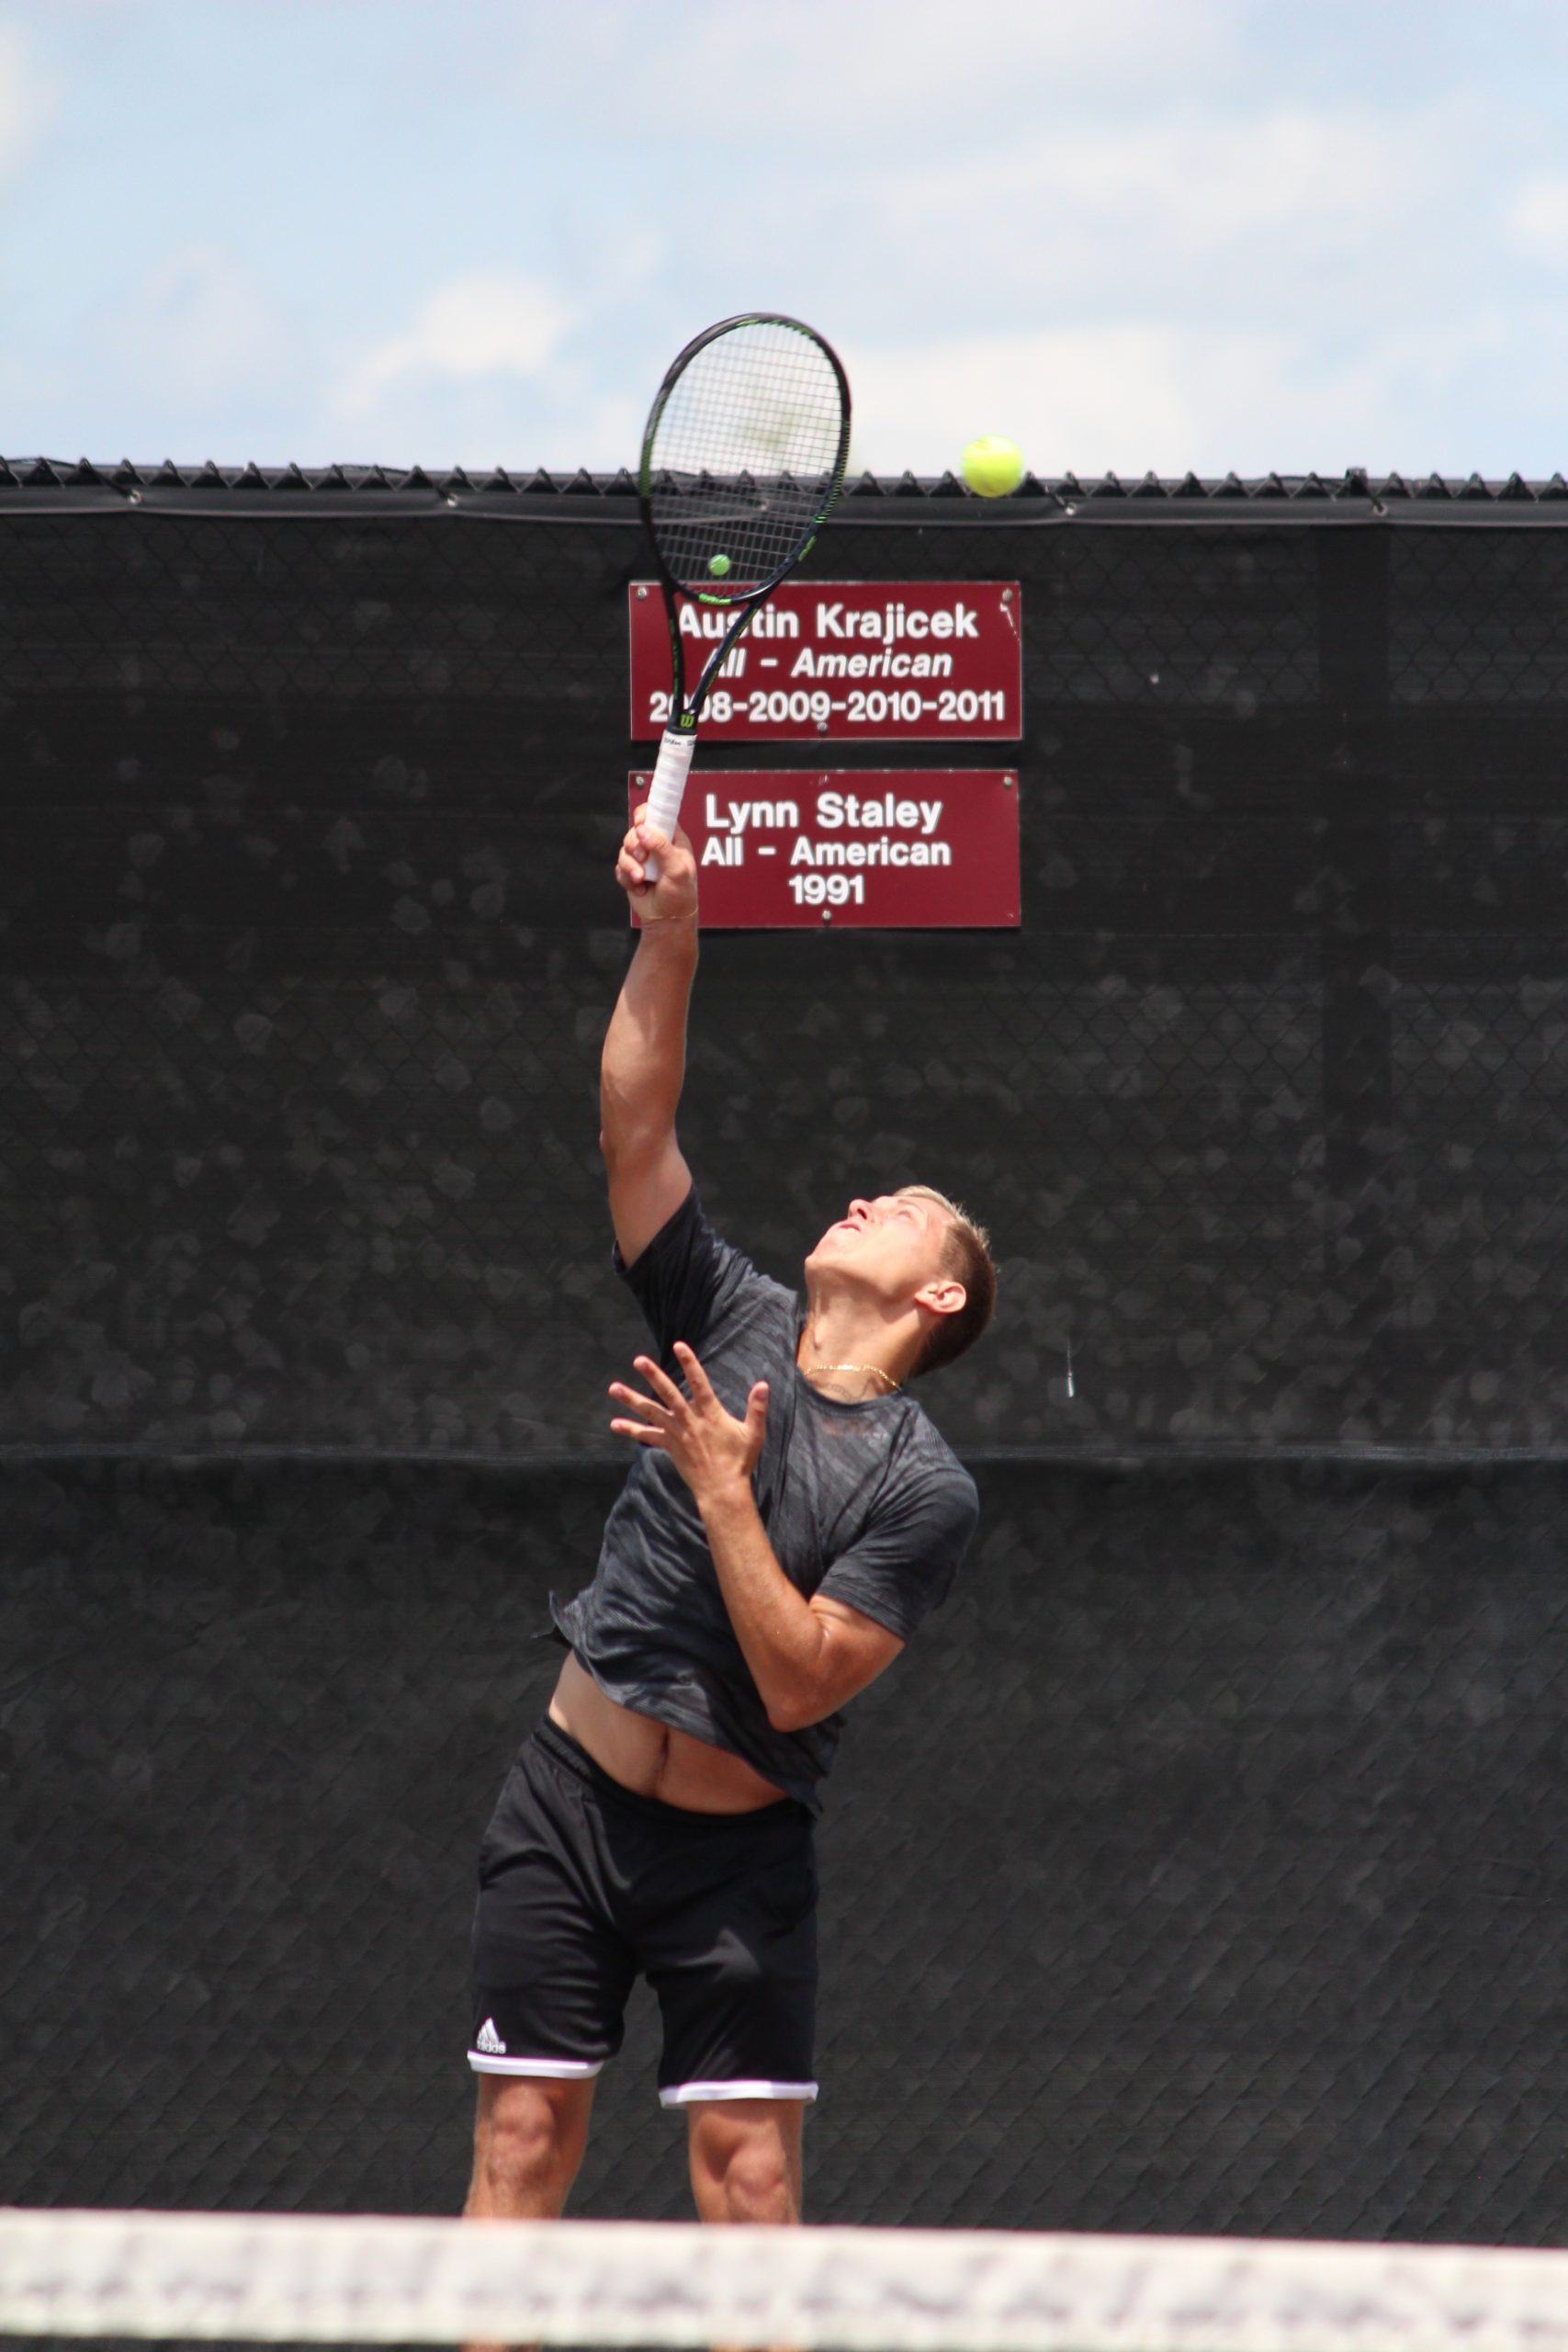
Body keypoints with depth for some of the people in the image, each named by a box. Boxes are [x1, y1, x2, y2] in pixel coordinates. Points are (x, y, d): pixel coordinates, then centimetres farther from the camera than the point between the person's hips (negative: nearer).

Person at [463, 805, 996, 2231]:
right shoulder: (735, 1321, 4)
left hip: (736, 1847, -3)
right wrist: (672, 930, -13)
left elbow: (801, 1681, -16)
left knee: (750, 2175, -8)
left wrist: (723, 1492, -21)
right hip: (574, 1799, 3)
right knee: (524, 2141, -1)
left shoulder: (924, 1490, -8)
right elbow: (636, 1124, -2)